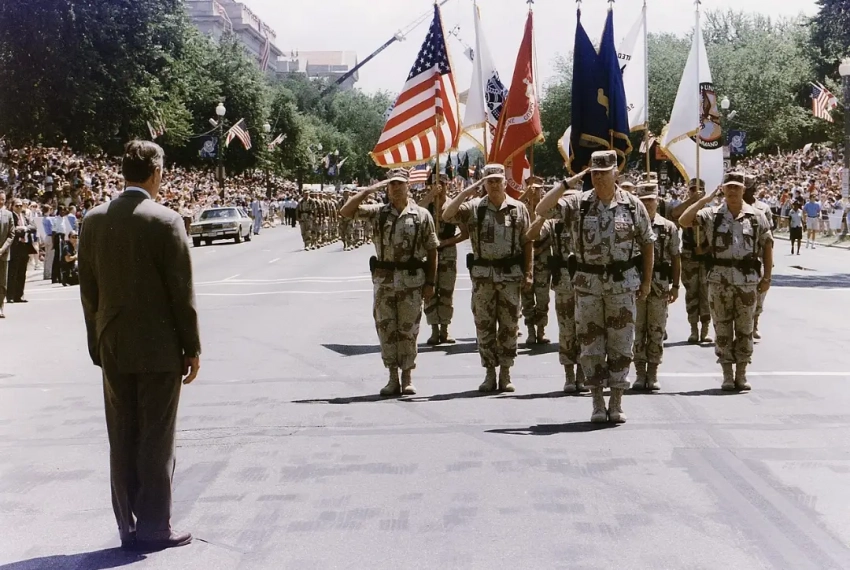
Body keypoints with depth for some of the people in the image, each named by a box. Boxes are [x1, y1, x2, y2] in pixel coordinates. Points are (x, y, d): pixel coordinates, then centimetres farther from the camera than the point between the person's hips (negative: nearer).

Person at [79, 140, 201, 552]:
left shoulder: (94, 220, 2)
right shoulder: (166, 221, -13)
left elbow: (88, 290, 6)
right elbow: (182, 292, -11)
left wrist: (98, 343, 14)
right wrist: (192, 348, -3)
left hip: (112, 348, 5)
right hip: (158, 348, -5)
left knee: (122, 440, 11)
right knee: (156, 440, 3)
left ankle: (128, 526, 17)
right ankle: (154, 528, 9)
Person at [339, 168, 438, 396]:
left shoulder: (422, 215, 1)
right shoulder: (378, 212, 6)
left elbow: (432, 251, 2)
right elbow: (345, 212, -2)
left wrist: (430, 283, -2)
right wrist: (368, 190, -6)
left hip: (412, 281, -2)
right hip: (384, 279, 2)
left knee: (408, 330, 3)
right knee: (386, 328, 5)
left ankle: (407, 377, 13)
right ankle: (393, 378, 14)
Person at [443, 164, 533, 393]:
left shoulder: (518, 208, 4)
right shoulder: (474, 207, 2)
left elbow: (527, 243, 6)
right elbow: (447, 215, -12)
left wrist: (529, 273, 0)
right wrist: (469, 190, -12)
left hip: (511, 274, 0)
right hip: (483, 275, 0)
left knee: (509, 325, 3)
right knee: (484, 325, 4)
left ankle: (505, 373, 12)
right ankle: (489, 373, 13)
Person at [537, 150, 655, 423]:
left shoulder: (632, 205, 1)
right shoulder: (578, 204, 1)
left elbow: (647, 244, 8)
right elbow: (542, 209, -11)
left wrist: (647, 281, 6)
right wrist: (566, 182, -12)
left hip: (623, 283, 0)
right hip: (588, 283, 1)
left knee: (621, 344, 3)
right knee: (591, 344, 4)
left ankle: (616, 403, 13)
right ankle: (598, 403, 14)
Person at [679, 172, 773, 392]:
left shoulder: (757, 216, 4)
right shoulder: (711, 215, 2)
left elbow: (767, 245, 6)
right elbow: (683, 221, -8)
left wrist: (767, 277, 2)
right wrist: (704, 200, -10)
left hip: (748, 281, 0)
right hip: (719, 281, 0)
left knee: (744, 329, 6)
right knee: (722, 330, 4)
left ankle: (741, 374, 15)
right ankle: (727, 375, 13)